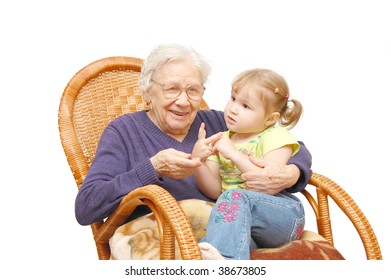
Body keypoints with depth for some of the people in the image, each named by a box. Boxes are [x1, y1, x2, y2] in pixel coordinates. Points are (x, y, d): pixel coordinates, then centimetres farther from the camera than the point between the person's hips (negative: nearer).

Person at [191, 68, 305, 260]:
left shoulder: (276, 137, 2)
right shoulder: (221, 141, 17)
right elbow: (215, 191, 8)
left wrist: (234, 154, -16)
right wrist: (198, 162, -9)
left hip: (285, 214, -4)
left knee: (234, 197, -34)